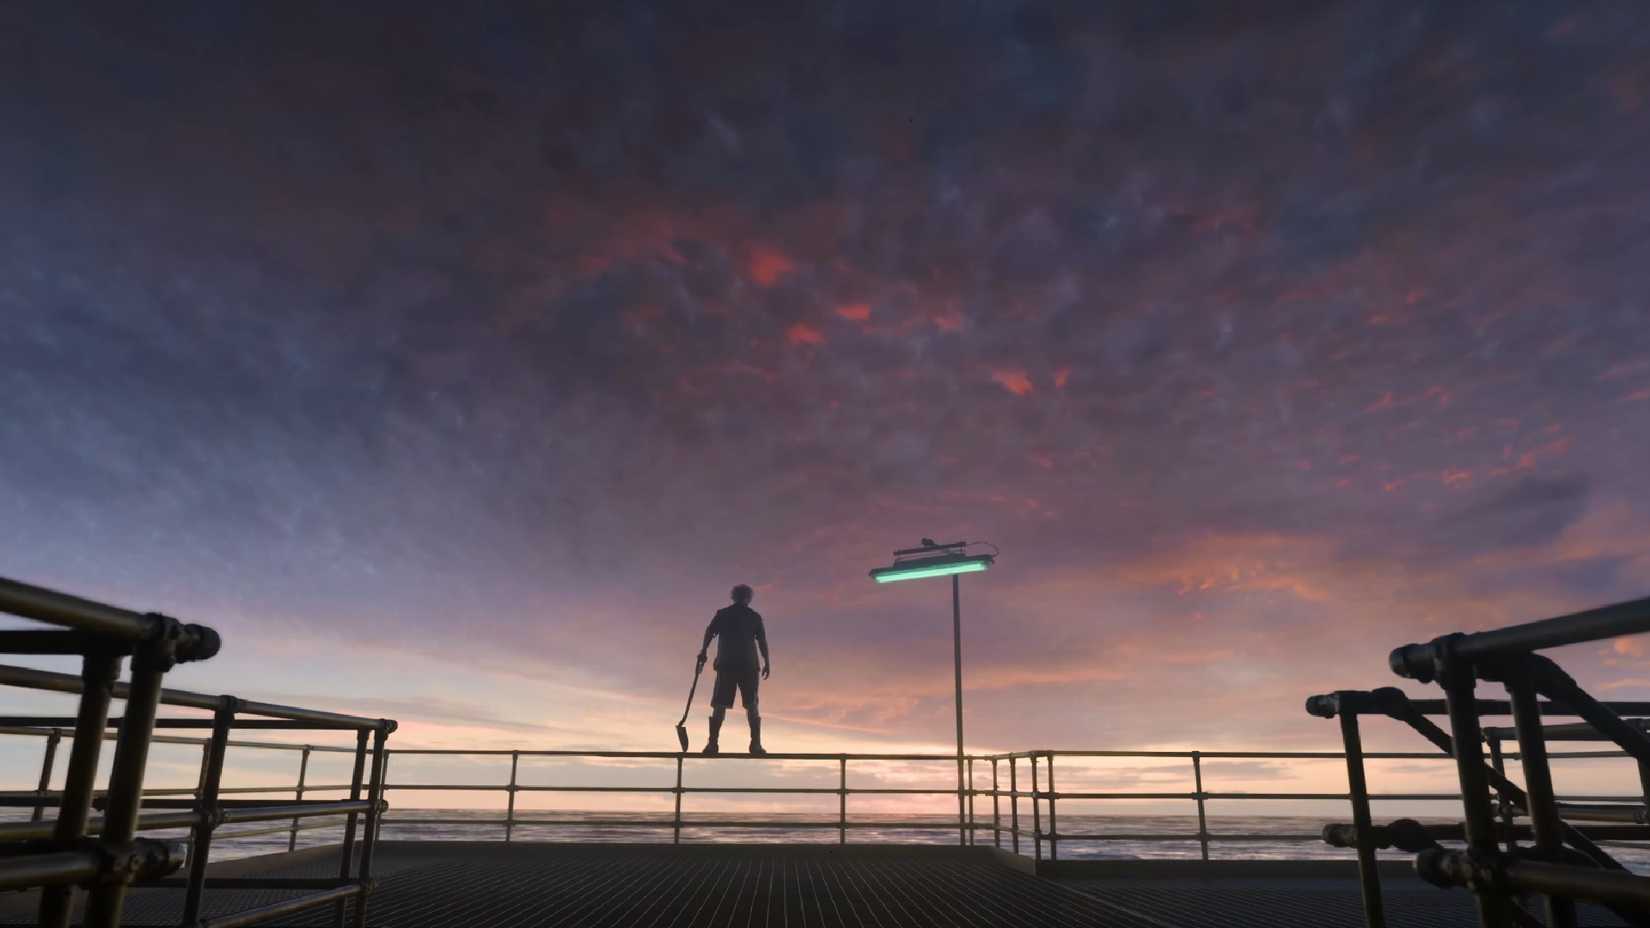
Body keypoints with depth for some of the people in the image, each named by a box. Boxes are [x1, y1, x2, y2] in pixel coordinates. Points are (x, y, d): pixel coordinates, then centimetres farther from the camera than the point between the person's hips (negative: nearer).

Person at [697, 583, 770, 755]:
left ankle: (713, 742, -7)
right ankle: (756, 743, -4)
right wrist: (767, 663, 4)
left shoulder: (722, 614, 10)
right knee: (751, 704, 5)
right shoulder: (754, 616, 8)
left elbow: (709, 634, 1)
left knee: (720, 704, 2)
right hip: (749, 664, 0)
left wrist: (702, 656, 2)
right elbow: (762, 640, 2)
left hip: (726, 664, 0)